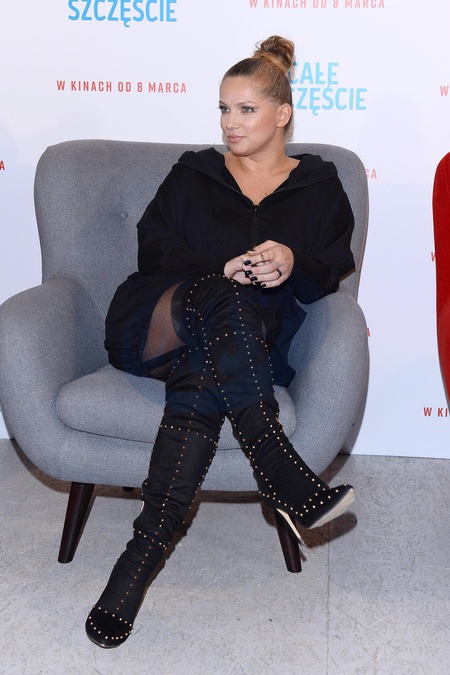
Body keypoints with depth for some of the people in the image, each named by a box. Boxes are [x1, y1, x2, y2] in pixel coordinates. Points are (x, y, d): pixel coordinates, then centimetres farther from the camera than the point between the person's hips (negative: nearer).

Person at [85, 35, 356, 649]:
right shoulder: (192, 175, 22)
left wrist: (293, 264, -15)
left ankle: (141, 556, -40)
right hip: (156, 321, 1)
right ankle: (286, 480, -43)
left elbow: (334, 271, 9)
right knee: (226, 299, -37)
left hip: (251, 343, 0)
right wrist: (220, 270, -12)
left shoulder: (319, 188, 20)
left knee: (201, 383, -38)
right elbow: (155, 247, 7)